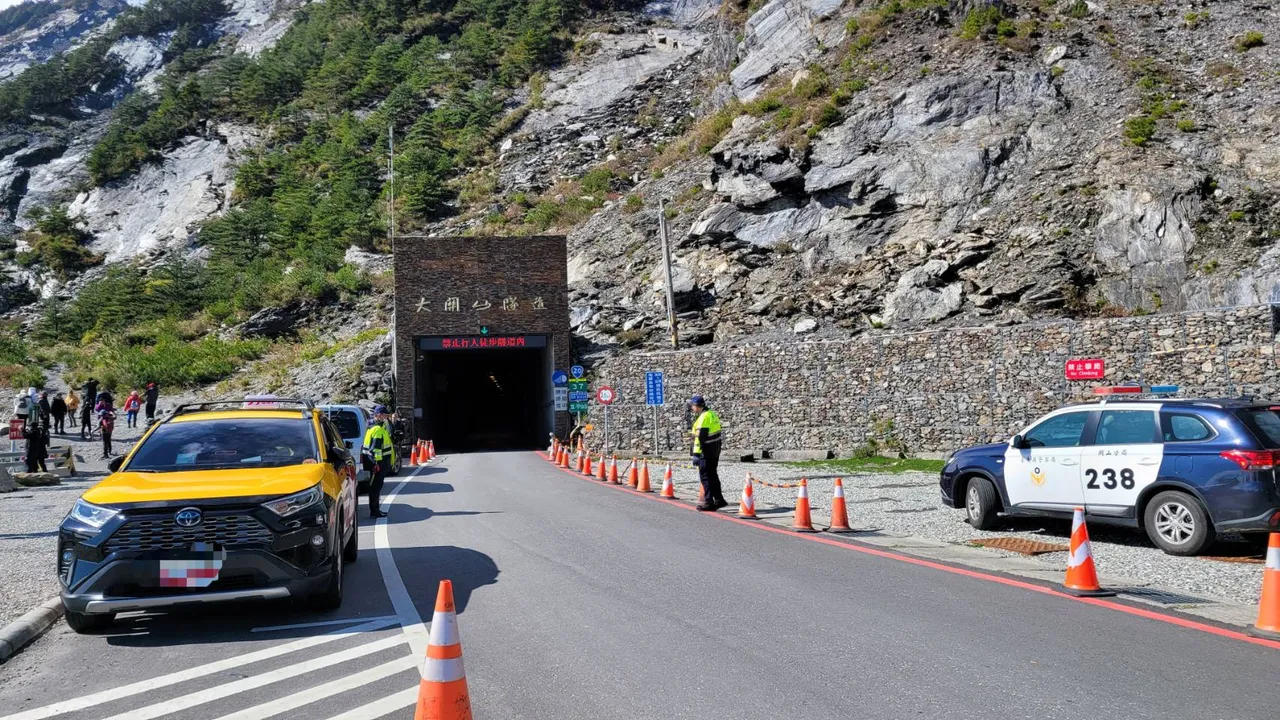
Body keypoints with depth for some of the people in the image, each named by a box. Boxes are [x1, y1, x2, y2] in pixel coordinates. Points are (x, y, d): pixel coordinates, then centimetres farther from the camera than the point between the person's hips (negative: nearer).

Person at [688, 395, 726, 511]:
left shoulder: (704, 418, -19)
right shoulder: (712, 414, 10)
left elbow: (701, 438, -22)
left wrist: (696, 454, -20)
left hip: (707, 452, -9)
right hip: (715, 450, 9)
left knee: (705, 477, -1)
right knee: (713, 475, 18)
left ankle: (709, 502, 1)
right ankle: (719, 500, 23)